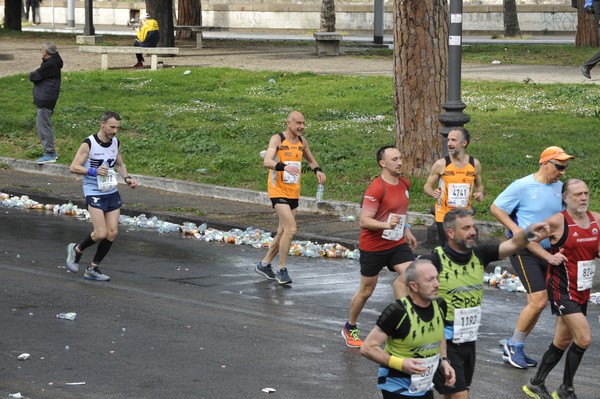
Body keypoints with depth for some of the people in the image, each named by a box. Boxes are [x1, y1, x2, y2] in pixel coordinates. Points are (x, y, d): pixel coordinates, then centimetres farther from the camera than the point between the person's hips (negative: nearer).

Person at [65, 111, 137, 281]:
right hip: (94, 193, -6)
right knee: (100, 234, -14)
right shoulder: (89, 144, -13)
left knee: (112, 233, 1)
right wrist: (93, 171, -26)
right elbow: (73, 167, -13)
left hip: (112, 192, 6)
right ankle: (76, 250, 15)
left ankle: (93, 268, 15)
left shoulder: (116, 143, 6)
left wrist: (127, 177, 4)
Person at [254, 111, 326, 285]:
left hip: (294, 192, 7)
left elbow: (311, 160, 26)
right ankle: (282, 270, -7)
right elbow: (267, 161, -27)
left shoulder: (302, 141, 8)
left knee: (283, 232, 13)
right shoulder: (277, 139, -11)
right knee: (291, 229, -18)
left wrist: (317, 170, 3)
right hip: (278, 191, -7)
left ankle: (264, 264, 29)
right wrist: (284, 167, -45)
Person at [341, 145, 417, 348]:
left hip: (397, 243, 6)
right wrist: (386, 225, -39)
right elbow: (364, 221, -25)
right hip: (373, 246, -6)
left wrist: (406, 230, 22)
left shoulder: (404, 184, 3)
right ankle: (350, 328, 29)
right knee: (366, 290, 8)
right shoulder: (376, 189, -21)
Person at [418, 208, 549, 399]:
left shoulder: (479, 254, -2)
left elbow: (512, 244, -13)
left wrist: (529, 232, -32)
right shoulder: (435, 260, -17)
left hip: (469, 339, 6)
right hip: (444, 340, -6)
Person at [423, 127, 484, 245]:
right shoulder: (441, 164, -7)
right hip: (444, 215, -3)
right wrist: (433, 193, -21)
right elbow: (427, 186, 1)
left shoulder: (475, 164, 1)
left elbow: (479, 185, 17)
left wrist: (479, 193, -5)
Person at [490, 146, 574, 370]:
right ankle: (513, 346, 2)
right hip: (524, 252, -7)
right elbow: (496, 208, -6)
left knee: (536, 303, 8)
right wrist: (516, 229, -16)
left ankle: (516, 349, 21)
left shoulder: (560, 188, 5)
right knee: (539, 301, -15)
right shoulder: (522, 186, -12)